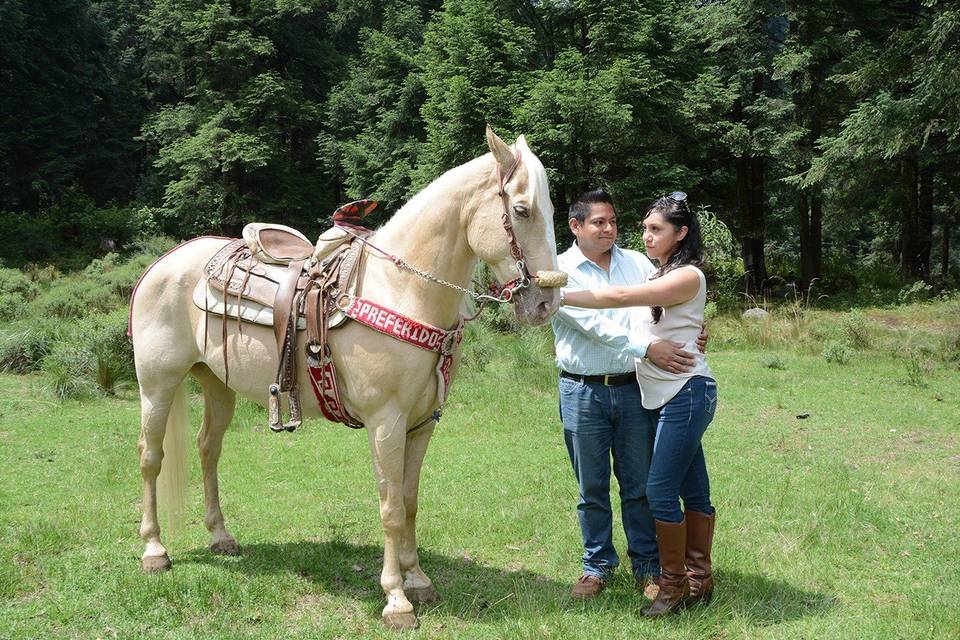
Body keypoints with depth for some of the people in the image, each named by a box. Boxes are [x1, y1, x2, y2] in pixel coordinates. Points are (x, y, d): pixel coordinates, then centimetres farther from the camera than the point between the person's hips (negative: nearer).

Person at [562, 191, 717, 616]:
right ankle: (699, 580, 20)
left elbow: (621, 297, -24)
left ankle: (674, 585, 5)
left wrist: (558, 297, -27)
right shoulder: (658, 275, 17)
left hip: (686, 393, -9)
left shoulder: (688, 276, -13)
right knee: (692, 489, 13)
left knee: (660, 491, -7)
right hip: (660, 396, 9)